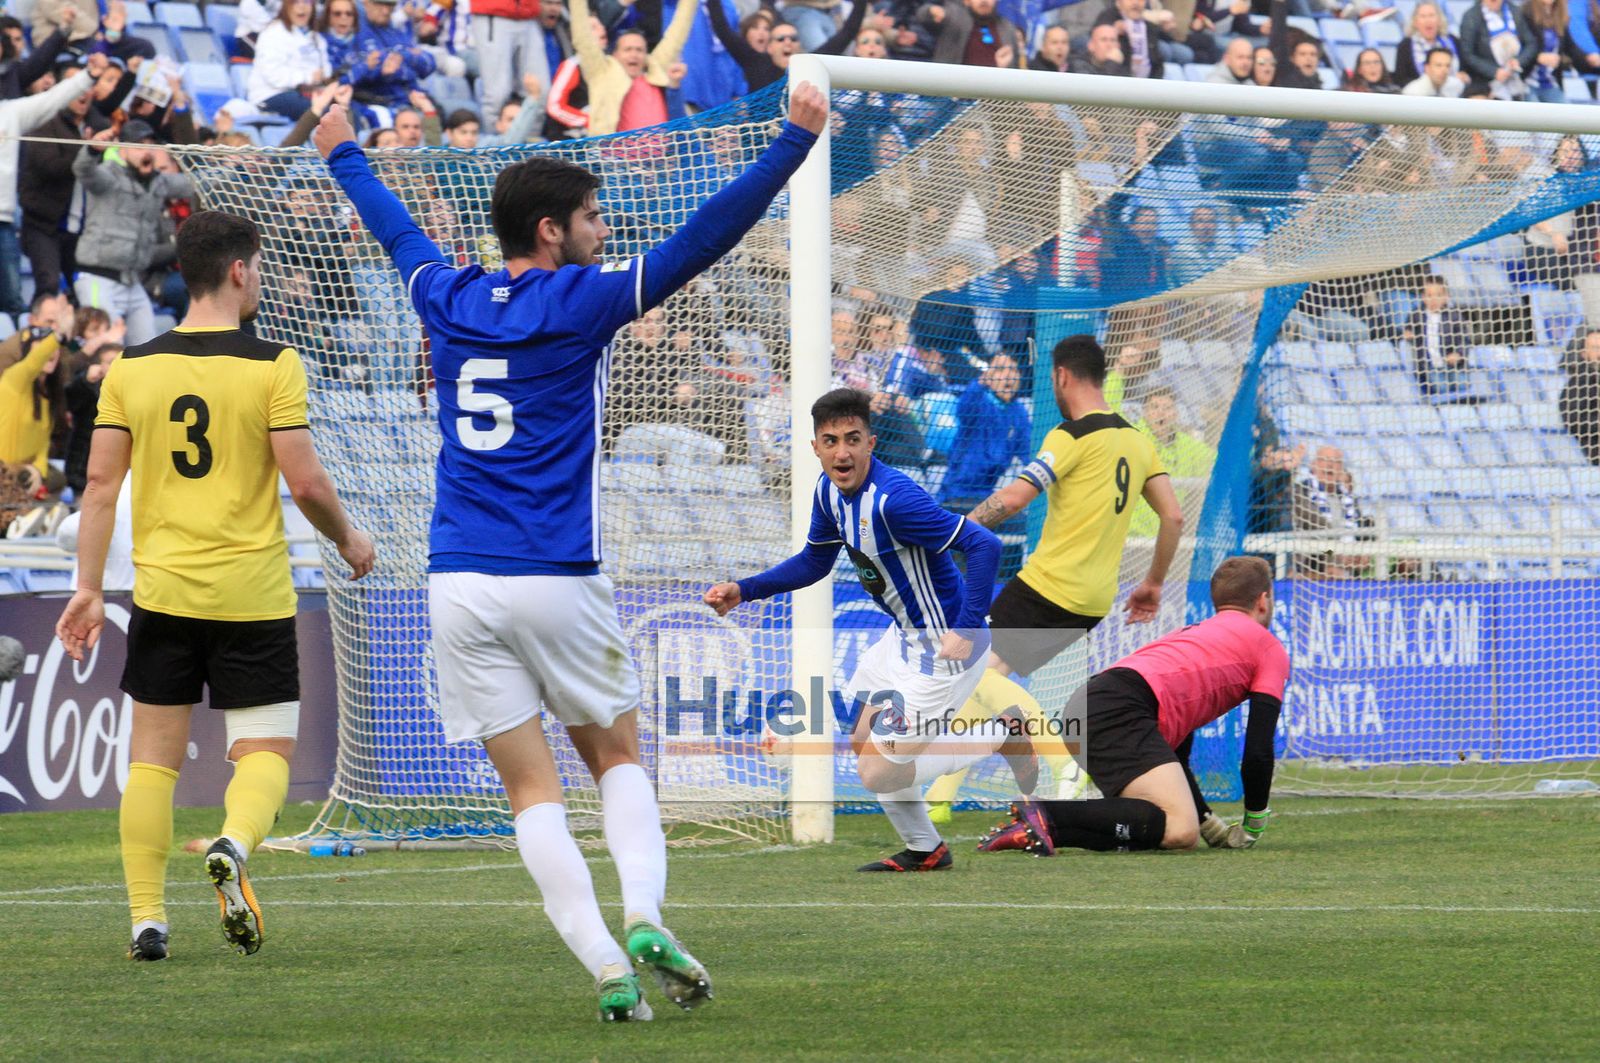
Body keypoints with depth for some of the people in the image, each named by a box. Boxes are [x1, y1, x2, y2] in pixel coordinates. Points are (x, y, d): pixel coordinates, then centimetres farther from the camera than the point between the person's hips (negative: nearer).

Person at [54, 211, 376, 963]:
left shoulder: (131, 369, 3)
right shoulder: (272, 366, -8)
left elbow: (101, 485, 2)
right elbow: (306, 482, -10)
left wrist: (88, 589, 6)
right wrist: (348, 540, 9)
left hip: (163, 591, 3)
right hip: (252, 593, -3)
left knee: (153, 755, 10)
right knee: (266, 751, 6)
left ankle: (147, 919, 5)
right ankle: (234, 846, -24)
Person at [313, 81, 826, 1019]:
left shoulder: (450, 301, 9)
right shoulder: (580, 302, -4)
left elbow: (397, 231, 29)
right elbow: (705, 238, -8)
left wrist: (345, 156, 49)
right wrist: (795, 142, -4)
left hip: (460, 583, 3)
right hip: (557, 581, -3)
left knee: (533, 789, 2)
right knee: (618, 757, 13)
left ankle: (605, 964, -11)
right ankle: (645, 918, -10)